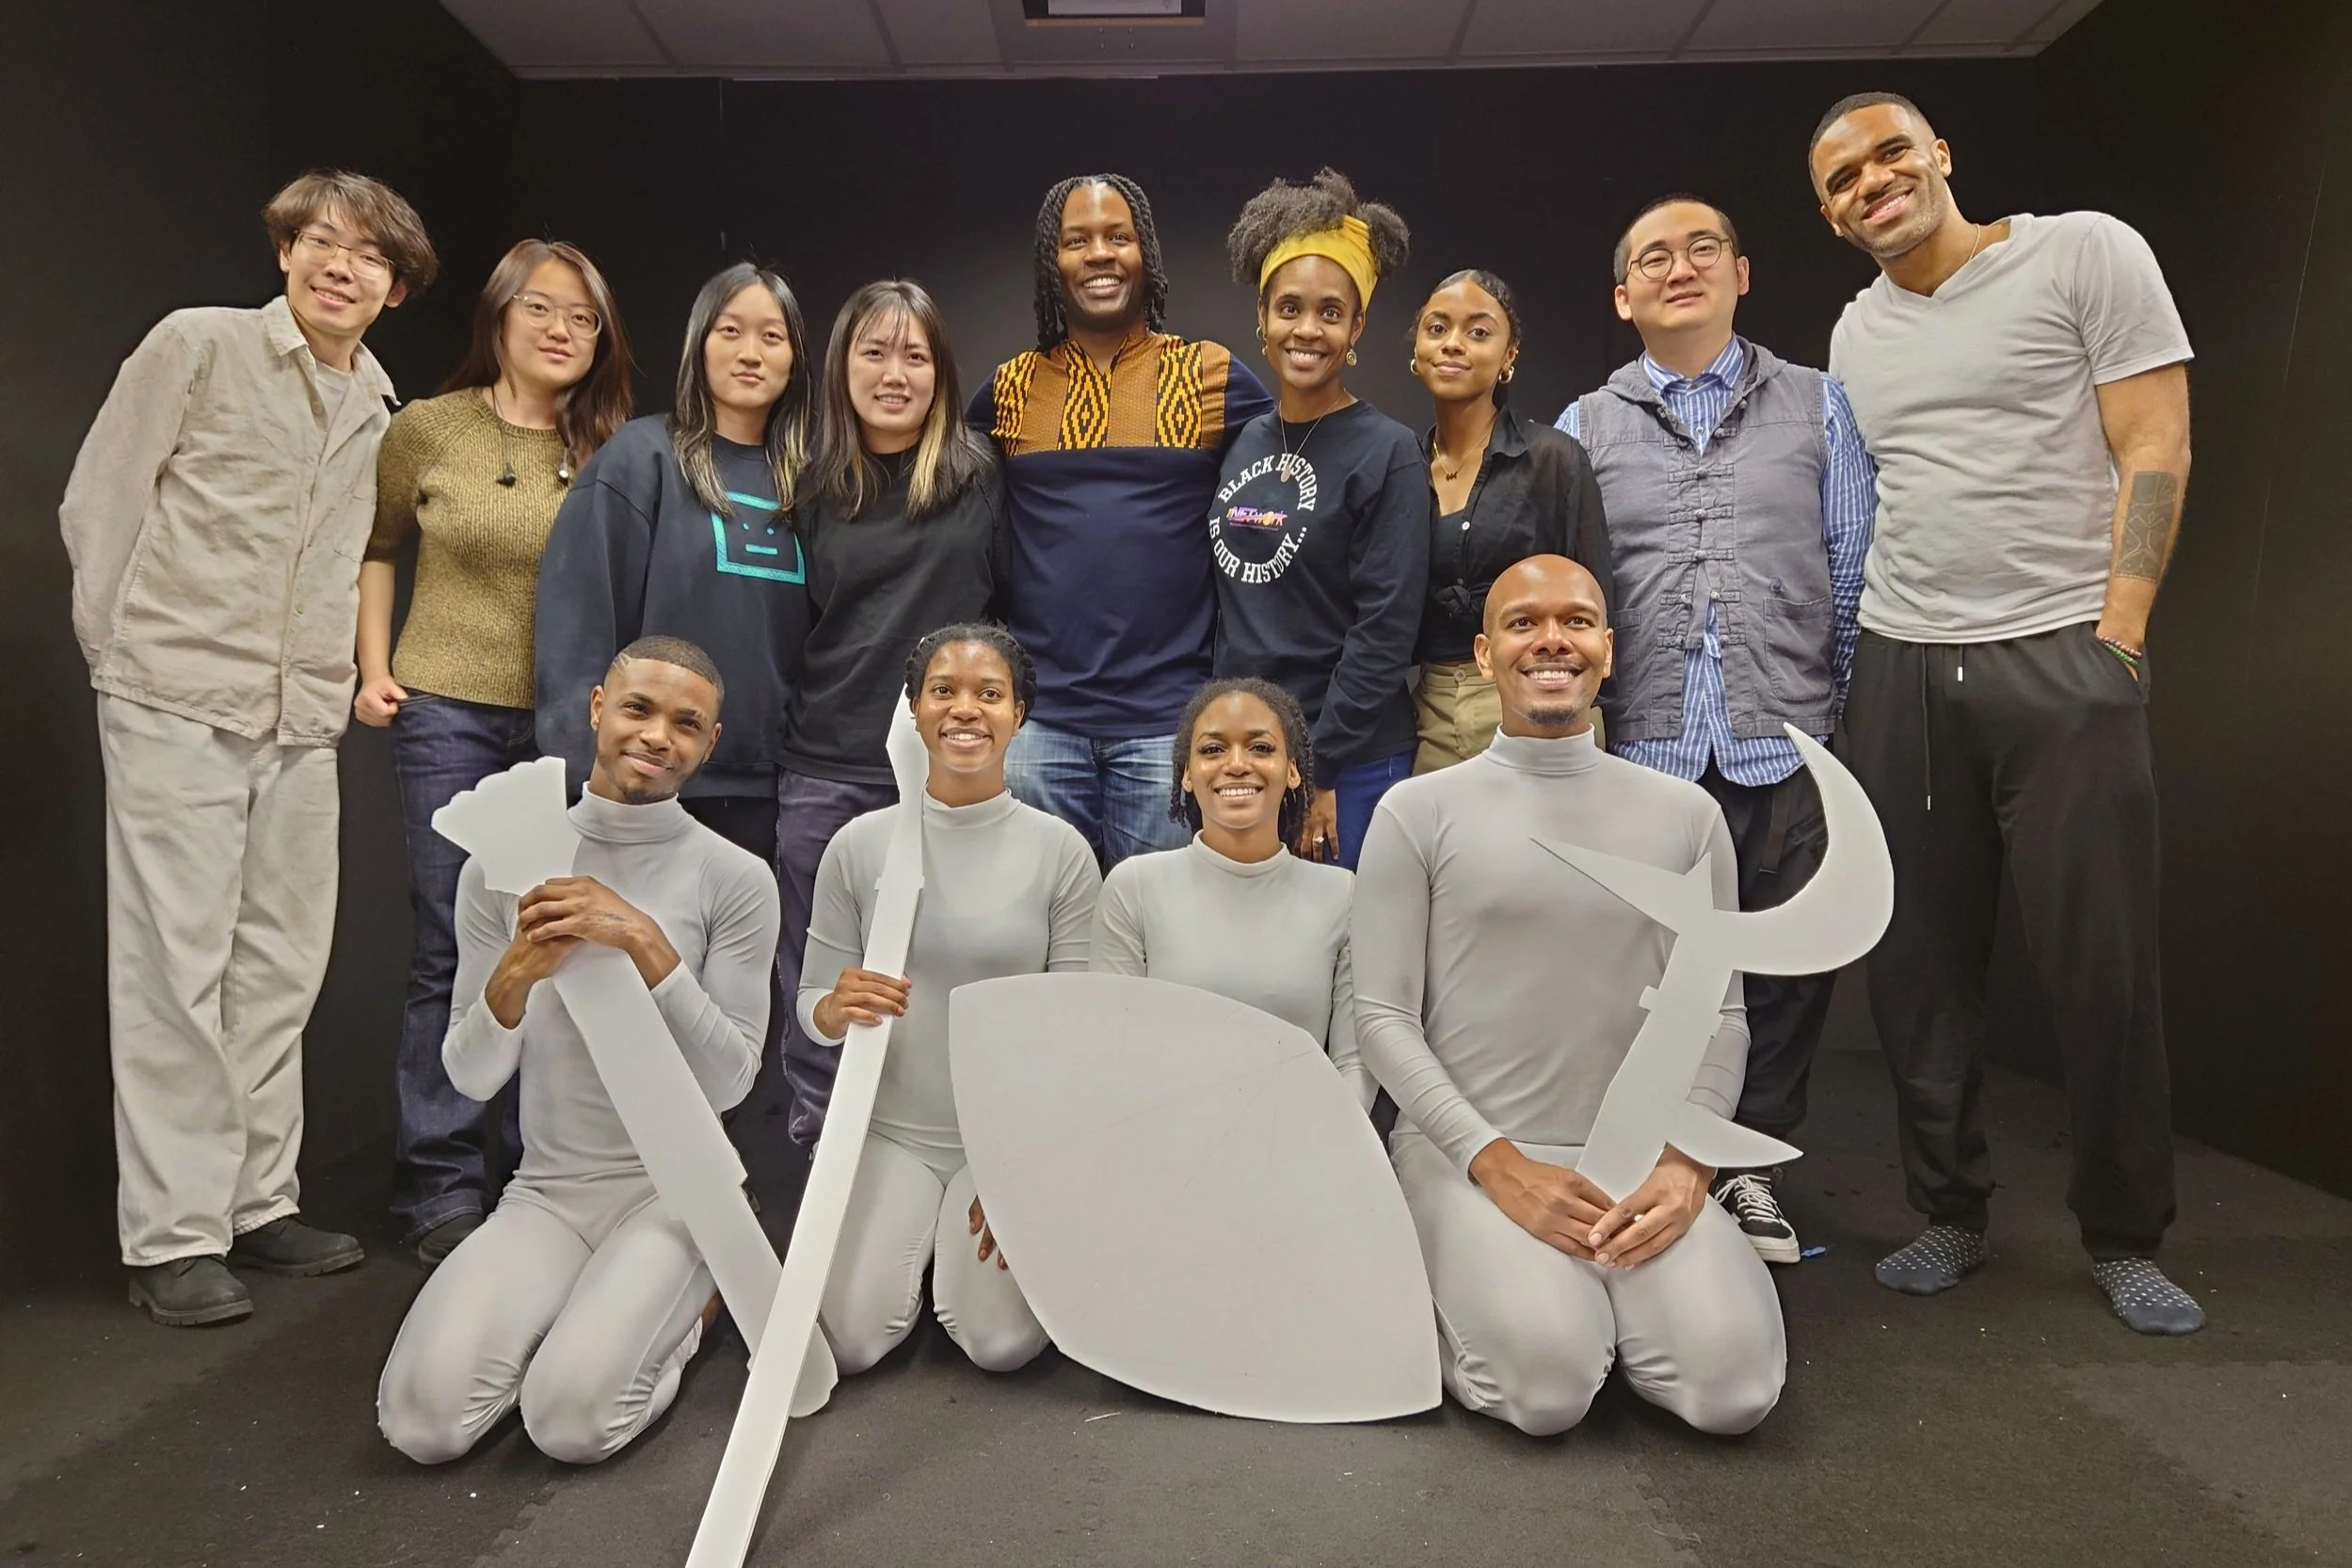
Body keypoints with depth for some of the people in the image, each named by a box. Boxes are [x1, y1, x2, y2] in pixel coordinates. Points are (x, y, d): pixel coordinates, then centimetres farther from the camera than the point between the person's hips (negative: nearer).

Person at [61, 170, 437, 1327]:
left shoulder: (375, 407, 13)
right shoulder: (198, 344, -1)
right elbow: (95, 504, -1)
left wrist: (339, 678, 9)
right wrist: (126, 650, 0)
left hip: (304, 724, 5)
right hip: (177, 709, -5)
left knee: (279, 972, 9)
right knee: (176, 973, -2)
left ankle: (258, 1203, 21)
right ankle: (170, 1238, 7)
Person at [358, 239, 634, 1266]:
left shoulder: (615, 454, 2)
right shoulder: (430, 429, 2)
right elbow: (371, 547, 12)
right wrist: (374, 666, 4)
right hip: (449, 716, -1)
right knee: (452, 954, 3)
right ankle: (442, 1190, 16)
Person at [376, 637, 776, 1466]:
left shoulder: (736, 879, -9)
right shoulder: (503, 865, -2)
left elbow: (728, 1080, -12)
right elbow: (470, 1078, 0)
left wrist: (648, 945, -25)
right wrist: (516, 973, -21)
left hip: (673, 1187, -2)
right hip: (547, 1189, 3)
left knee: (571, 1421, -21)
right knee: (422, 1419, -16)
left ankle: (681, 1303, 12)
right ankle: (572, 1309, 16)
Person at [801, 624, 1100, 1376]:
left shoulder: (1062, 850, -9)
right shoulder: (858, 844, -6)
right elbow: (812, 1007, 0)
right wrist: (839, 1009, -24)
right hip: (890, 1130, 1)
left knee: (1003, 1345, -14)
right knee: (848, 1342, -12)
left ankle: (957, 1246, 20)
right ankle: (909, 1241, 22)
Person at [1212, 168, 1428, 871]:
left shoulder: (1387, 453, -8)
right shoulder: (1245, 443, 8)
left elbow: (1386, 629, -13)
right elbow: (1229, 602, 12)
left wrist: (1319, 769, -15)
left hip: (1345, 762, -5)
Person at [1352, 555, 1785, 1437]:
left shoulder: (1685, 814, 8)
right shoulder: (1418, 813, -2)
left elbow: (1718, 1015, 8)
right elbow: (1383, 1016, -4)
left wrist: (1687, 1159, -8)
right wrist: (1497, 1163, -13)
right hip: (1467, 1152, -3)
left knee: (1732, 1387, -17)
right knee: (1549, 1384, -23)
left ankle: (1599, 1293, 14)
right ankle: (1464, 1278, 10)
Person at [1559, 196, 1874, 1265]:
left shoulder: (1817, 406, 11)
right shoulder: (1583, 429, 11)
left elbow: (1854, 573, 10)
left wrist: (1846, 713, 6)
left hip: (1786, 747, 1)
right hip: (1643, 750, 0)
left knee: (1784, 964, 5)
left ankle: (1752, 1168, 24)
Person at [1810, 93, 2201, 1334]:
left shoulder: (2085, 254, 1)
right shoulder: (1854, 332, 15)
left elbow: (2153, 453, -4)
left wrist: (2117, 636, -11)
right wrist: (1854, 658, 9)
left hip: (2062, 660, -4)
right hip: (1898, 674, 4)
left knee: (2103, 965, 0)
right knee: (1918, 963, 6)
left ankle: (2125, 1240, 18)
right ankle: (1949, 1214, 21)